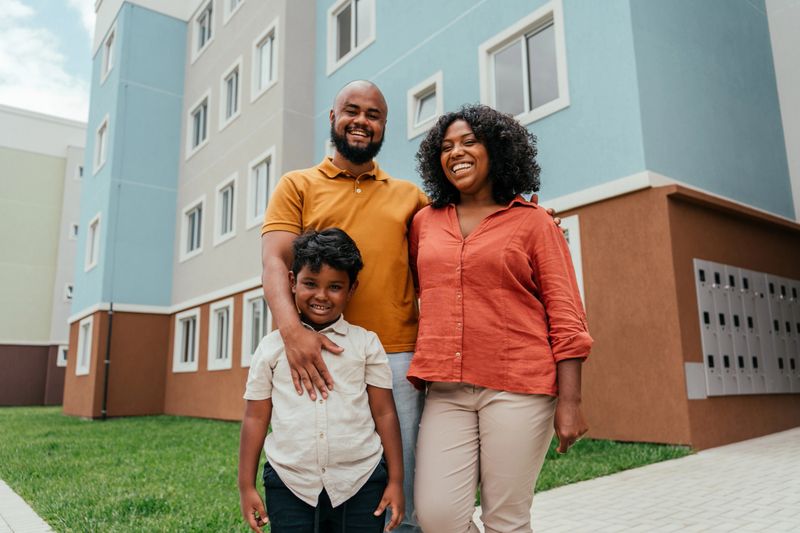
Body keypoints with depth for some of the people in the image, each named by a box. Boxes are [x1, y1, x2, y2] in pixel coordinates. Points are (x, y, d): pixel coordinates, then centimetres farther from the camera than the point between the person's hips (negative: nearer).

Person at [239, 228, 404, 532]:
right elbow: (256, 418, 6)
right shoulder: (272, 346, 3)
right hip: (289, 485, 1)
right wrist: (246, 486, 5)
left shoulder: (366, 343, 1)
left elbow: (384, 414, 3)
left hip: (361, 484, 0)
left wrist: (395, 481, 2)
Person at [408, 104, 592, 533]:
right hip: (446, 392, 3)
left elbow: (566, 318, -1)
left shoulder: (532, 222, 3)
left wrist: (570, 401, -8)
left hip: (518, 389, -3)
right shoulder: (425, 222, 12)